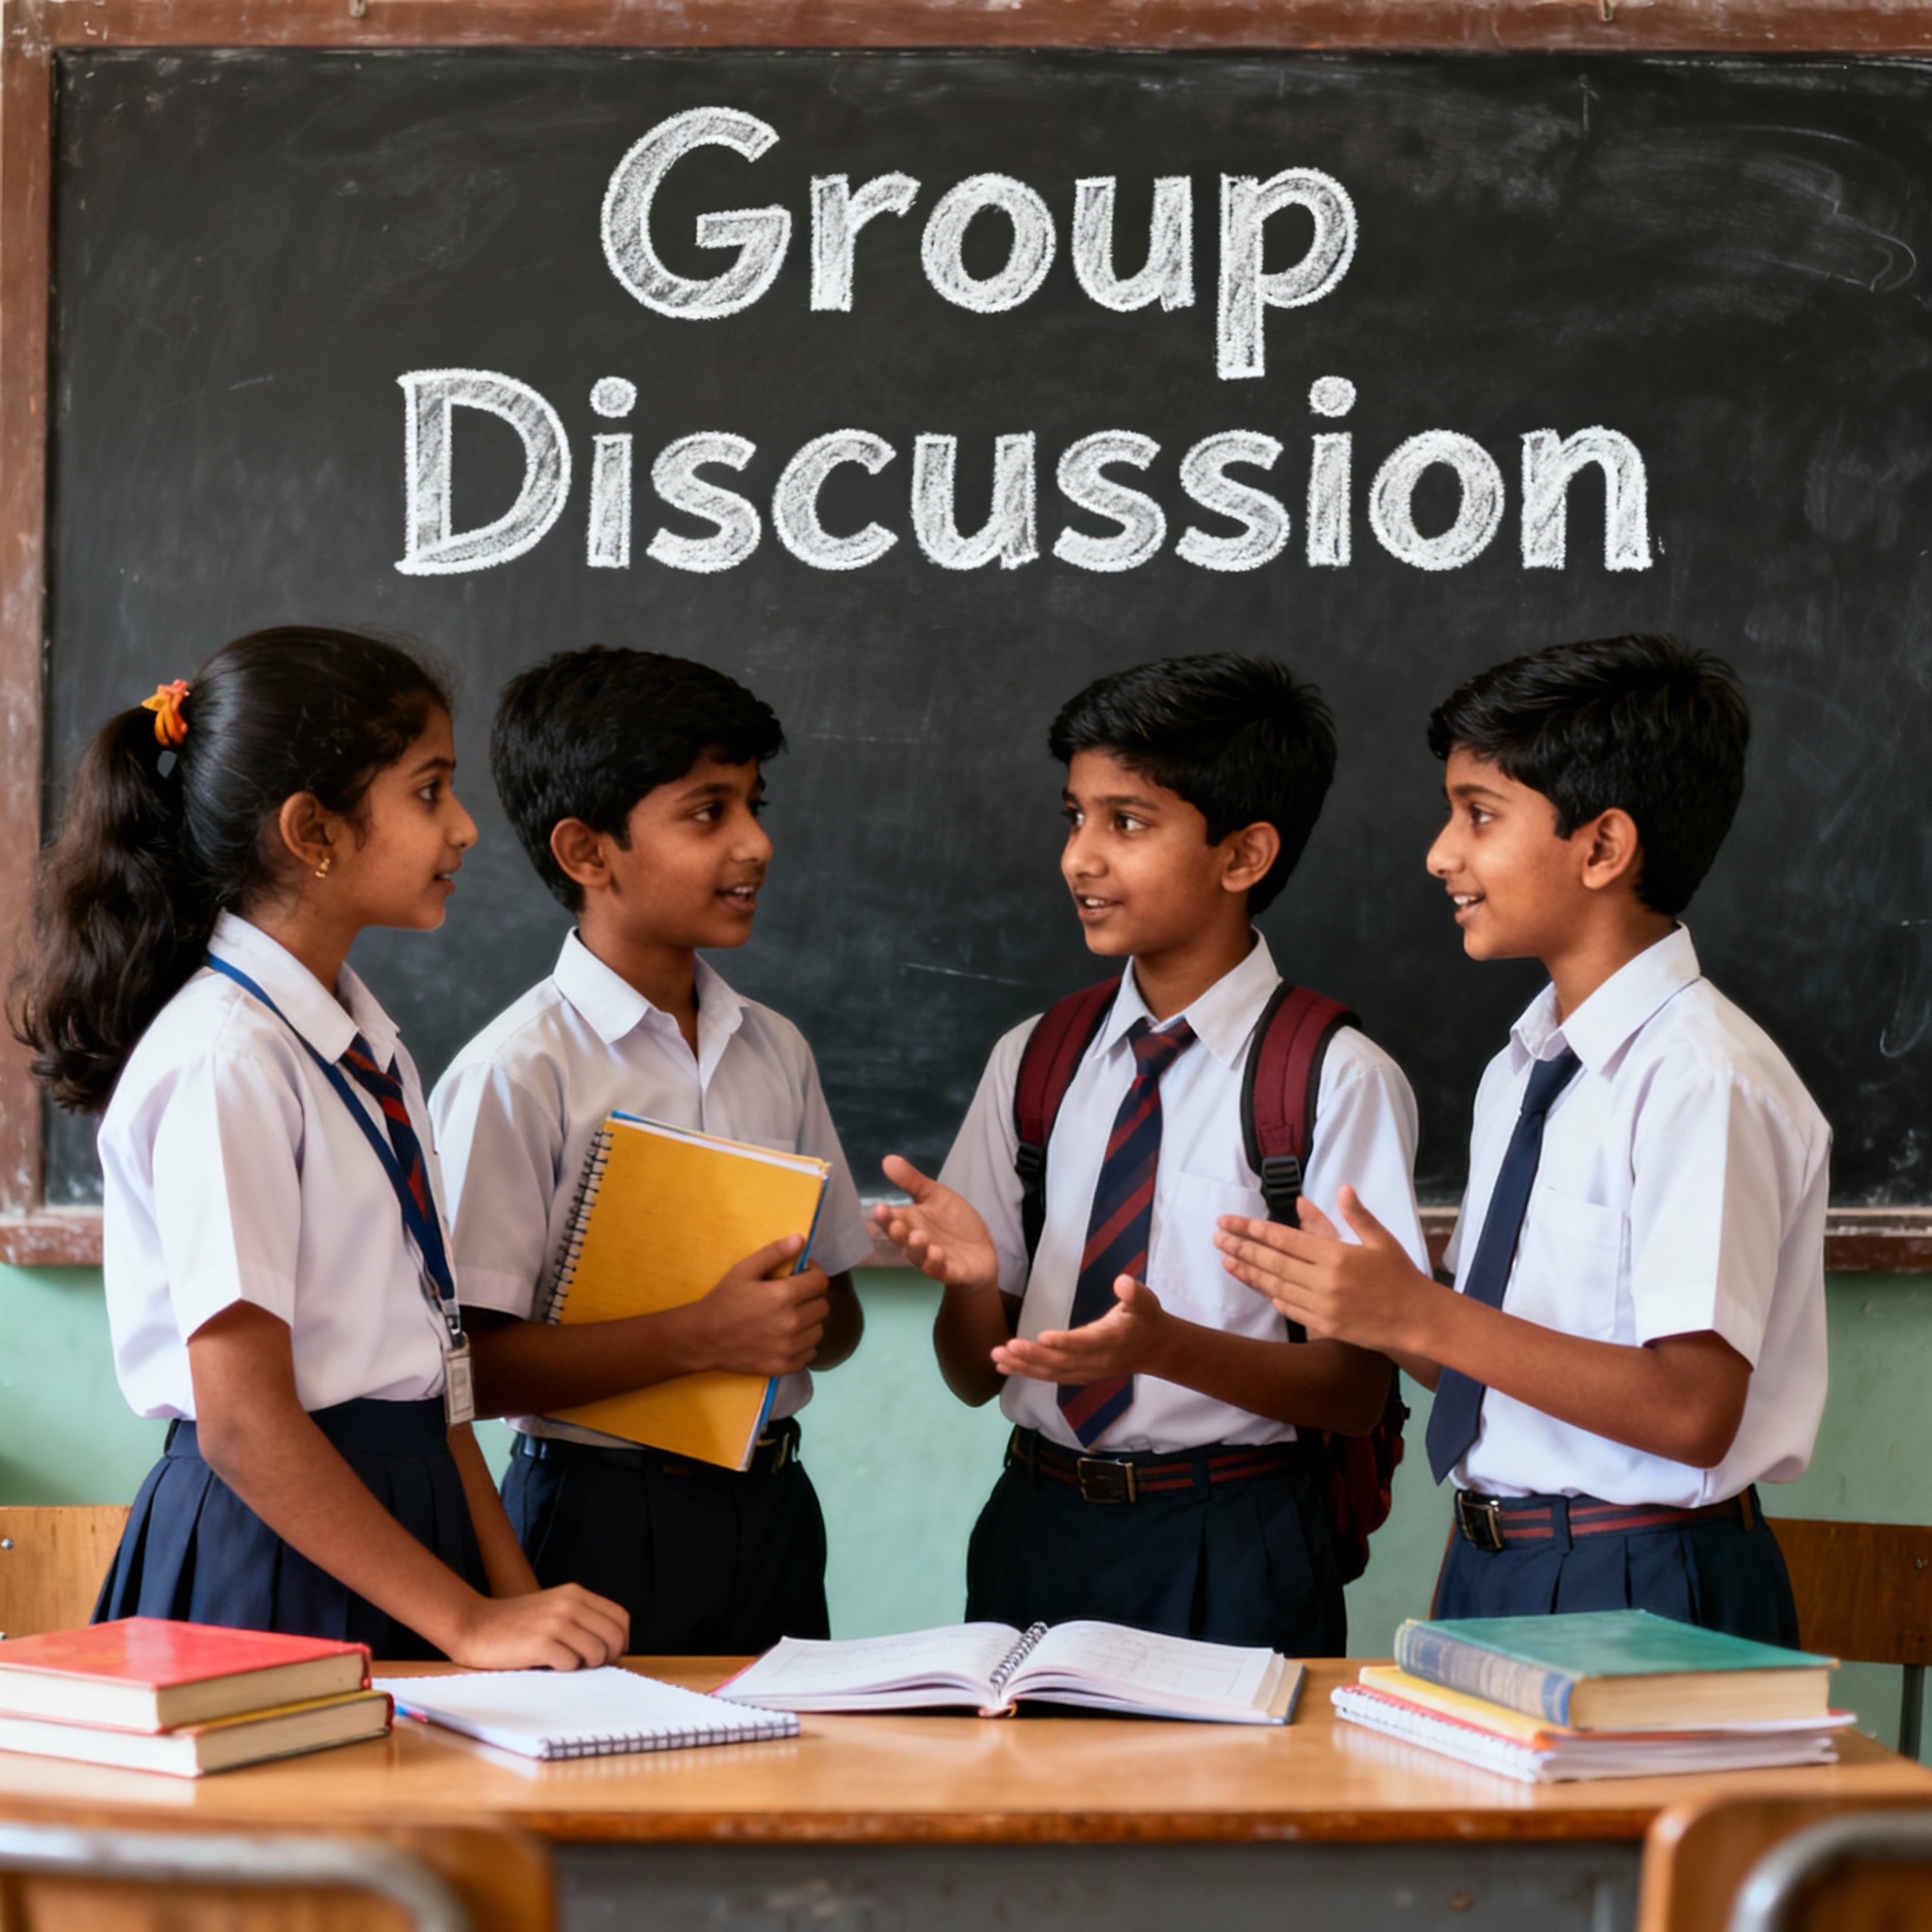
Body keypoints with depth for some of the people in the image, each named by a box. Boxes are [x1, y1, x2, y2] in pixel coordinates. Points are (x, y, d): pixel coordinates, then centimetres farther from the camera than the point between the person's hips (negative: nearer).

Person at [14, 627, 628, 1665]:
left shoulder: (367, 1053, 13)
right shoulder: (224, 1062, -14)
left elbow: (428, 1368, 12)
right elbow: (242, 1421, -18)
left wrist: (517, 1596, 2)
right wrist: (469, 1624, -18)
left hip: (397, 1534, 8)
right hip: (277, 1552, -8)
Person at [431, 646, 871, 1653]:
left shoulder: (776, 1053, 11)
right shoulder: (518, 1076, -11)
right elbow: (466, 1365, -17)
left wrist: (811, 1318, -7)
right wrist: (699, 1337, -21)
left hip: (769, 1504, 6)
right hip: (606, 1521, -6)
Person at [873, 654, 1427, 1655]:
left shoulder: (1339, 1081, -7)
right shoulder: (1032, 1062, 9)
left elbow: (1358, 1391, -9)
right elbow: (976, 1376, 9)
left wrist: (1166, 1346, -25)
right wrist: (971, 1277, -13)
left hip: (1228, 1560, -4)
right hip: (1035, 1528, 4)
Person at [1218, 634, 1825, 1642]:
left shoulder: (1702, 1082, -16)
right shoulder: (1525, 1068, 12)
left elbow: (1693, 1413, -22)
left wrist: (1418, 1315, -23)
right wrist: (1352, 1297, -3)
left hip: (1637, 1595, -7)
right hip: (1490, 1562, 7)